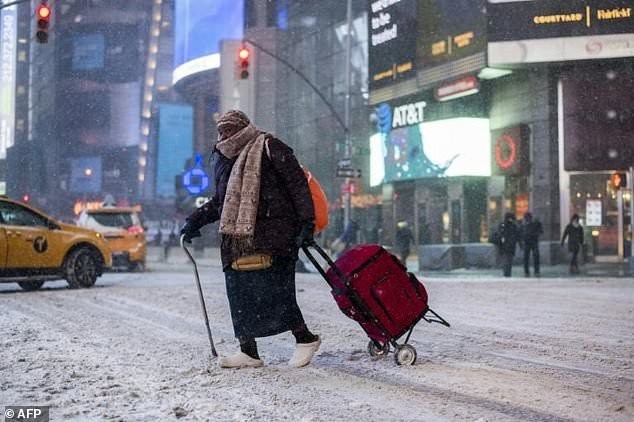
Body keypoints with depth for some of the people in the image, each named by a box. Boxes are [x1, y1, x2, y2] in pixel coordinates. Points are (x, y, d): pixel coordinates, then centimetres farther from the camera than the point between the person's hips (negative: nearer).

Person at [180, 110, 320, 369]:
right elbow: (220, 201, 31)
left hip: (271, 233, -7)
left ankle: (305, 339, 5)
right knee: (239, 292, 1)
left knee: (273, 290, -11)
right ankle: (248, 352, 7)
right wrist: (195, 221, 19)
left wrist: (306, 223, -13)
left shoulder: (268, 148, -1)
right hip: (236, 238, 7)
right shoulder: (224, 159, 22)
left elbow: (297, 184, -6)